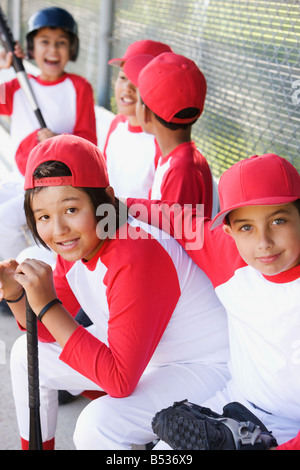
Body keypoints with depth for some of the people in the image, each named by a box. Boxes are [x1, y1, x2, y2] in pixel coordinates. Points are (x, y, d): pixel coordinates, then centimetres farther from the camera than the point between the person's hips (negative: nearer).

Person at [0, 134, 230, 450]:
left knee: (98, 424, -31)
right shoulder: (76, 244, -7)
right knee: (27, 354, 12)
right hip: (139, 353, 9)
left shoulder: (135, 261, -33)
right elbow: (49, 333, 5)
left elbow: (120, 379, -34)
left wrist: (47, 306, -34)